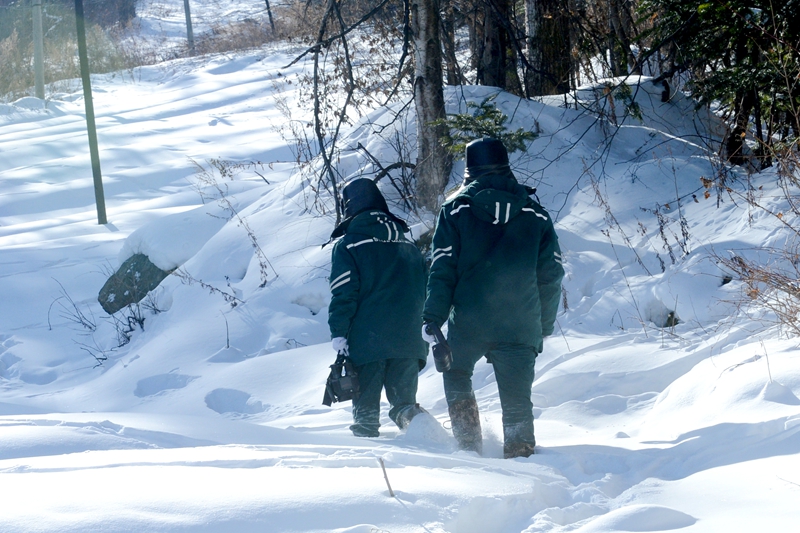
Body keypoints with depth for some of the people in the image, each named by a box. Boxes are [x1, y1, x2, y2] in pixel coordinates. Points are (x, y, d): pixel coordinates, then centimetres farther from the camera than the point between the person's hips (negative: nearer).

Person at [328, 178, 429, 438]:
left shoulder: (347, 245, -2)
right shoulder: (406, 244, 15)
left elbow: (343, 294, -10)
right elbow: (424, 289, 18)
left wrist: (338, 333, -7)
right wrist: (424, 333, 24)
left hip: (367, 341, -4)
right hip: (408, 341, 4)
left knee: (365, 408, 5)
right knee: (404, 400, 7)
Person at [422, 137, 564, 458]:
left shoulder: (456, 210, -1)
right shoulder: (536, 215, 6)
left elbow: (442, 271, -4)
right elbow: (551, 275, 9)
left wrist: (432, 319, -2)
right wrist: (544, 326, 19)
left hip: (468, 324, -1)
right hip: (520, 328, 1)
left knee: (456, 375, 25)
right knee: (517, 401, 6)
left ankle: (468, 443, 15)